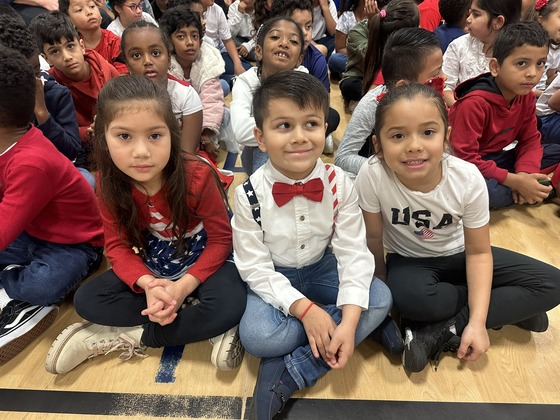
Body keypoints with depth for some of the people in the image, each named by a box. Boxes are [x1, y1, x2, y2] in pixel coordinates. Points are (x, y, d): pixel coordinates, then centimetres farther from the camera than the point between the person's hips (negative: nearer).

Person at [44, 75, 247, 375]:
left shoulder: (197, 176, -26)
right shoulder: (109, 183, -15)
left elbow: (221, 239, -18)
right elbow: (118, 245, -9)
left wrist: (184, 285, -28)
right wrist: (147, 284, -28)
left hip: (203, 262, -3)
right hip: (153, 266, 4)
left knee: (230, 306, -32)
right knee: (86, 300, -13)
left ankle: (130, 338, -13)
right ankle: (203, 328, -16)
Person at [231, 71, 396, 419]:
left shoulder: (340, 184, -16)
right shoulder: (249, 195, -21)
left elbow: (354, 253, -15)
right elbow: (255, 268, -17)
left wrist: (349, 320, -27)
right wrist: (303, 309, -28)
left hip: (323, 270, 3)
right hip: (275, 278, -2)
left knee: (381, 298, -20)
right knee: (257, 336, -28)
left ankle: (292, 370, -17)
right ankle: (370, 328, -10)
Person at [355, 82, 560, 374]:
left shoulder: (468, 178, -26)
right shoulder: (372, 176, -32)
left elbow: (478, 252, -14)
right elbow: (373, 237, -16)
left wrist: (477, 321, -21)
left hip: (458, 254, 3)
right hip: (409, 260, -2)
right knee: (410, 298, -36)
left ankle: (441, 333, -15)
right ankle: (508, 307, -6)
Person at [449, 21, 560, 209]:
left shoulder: (526, 96, -2)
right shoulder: (475, 103, -25)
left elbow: (530, 140, 2)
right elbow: (465, 157, -28)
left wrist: (524, 174, -19)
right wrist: (514, 181, -28)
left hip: (497, 158, 7)